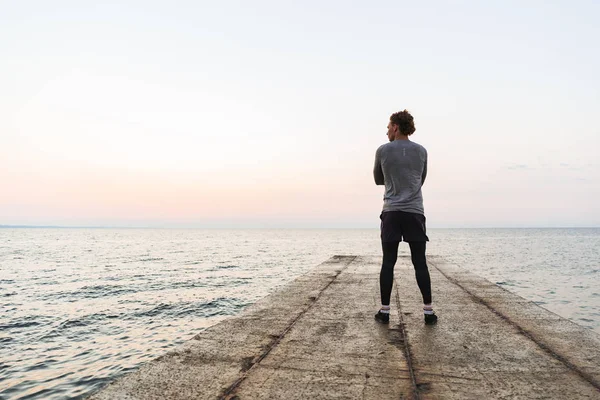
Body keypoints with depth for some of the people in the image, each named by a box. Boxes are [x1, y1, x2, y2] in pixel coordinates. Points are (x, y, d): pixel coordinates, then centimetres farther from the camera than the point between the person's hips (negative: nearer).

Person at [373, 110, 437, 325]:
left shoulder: (383, 151, 1)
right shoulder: (421, 151, 7)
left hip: (391, 212, -1)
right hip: (414, 212, 1)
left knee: (388, 262, 2)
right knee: (420, 263, 4)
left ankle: (384, 311, 5)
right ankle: (428, 311, 7)